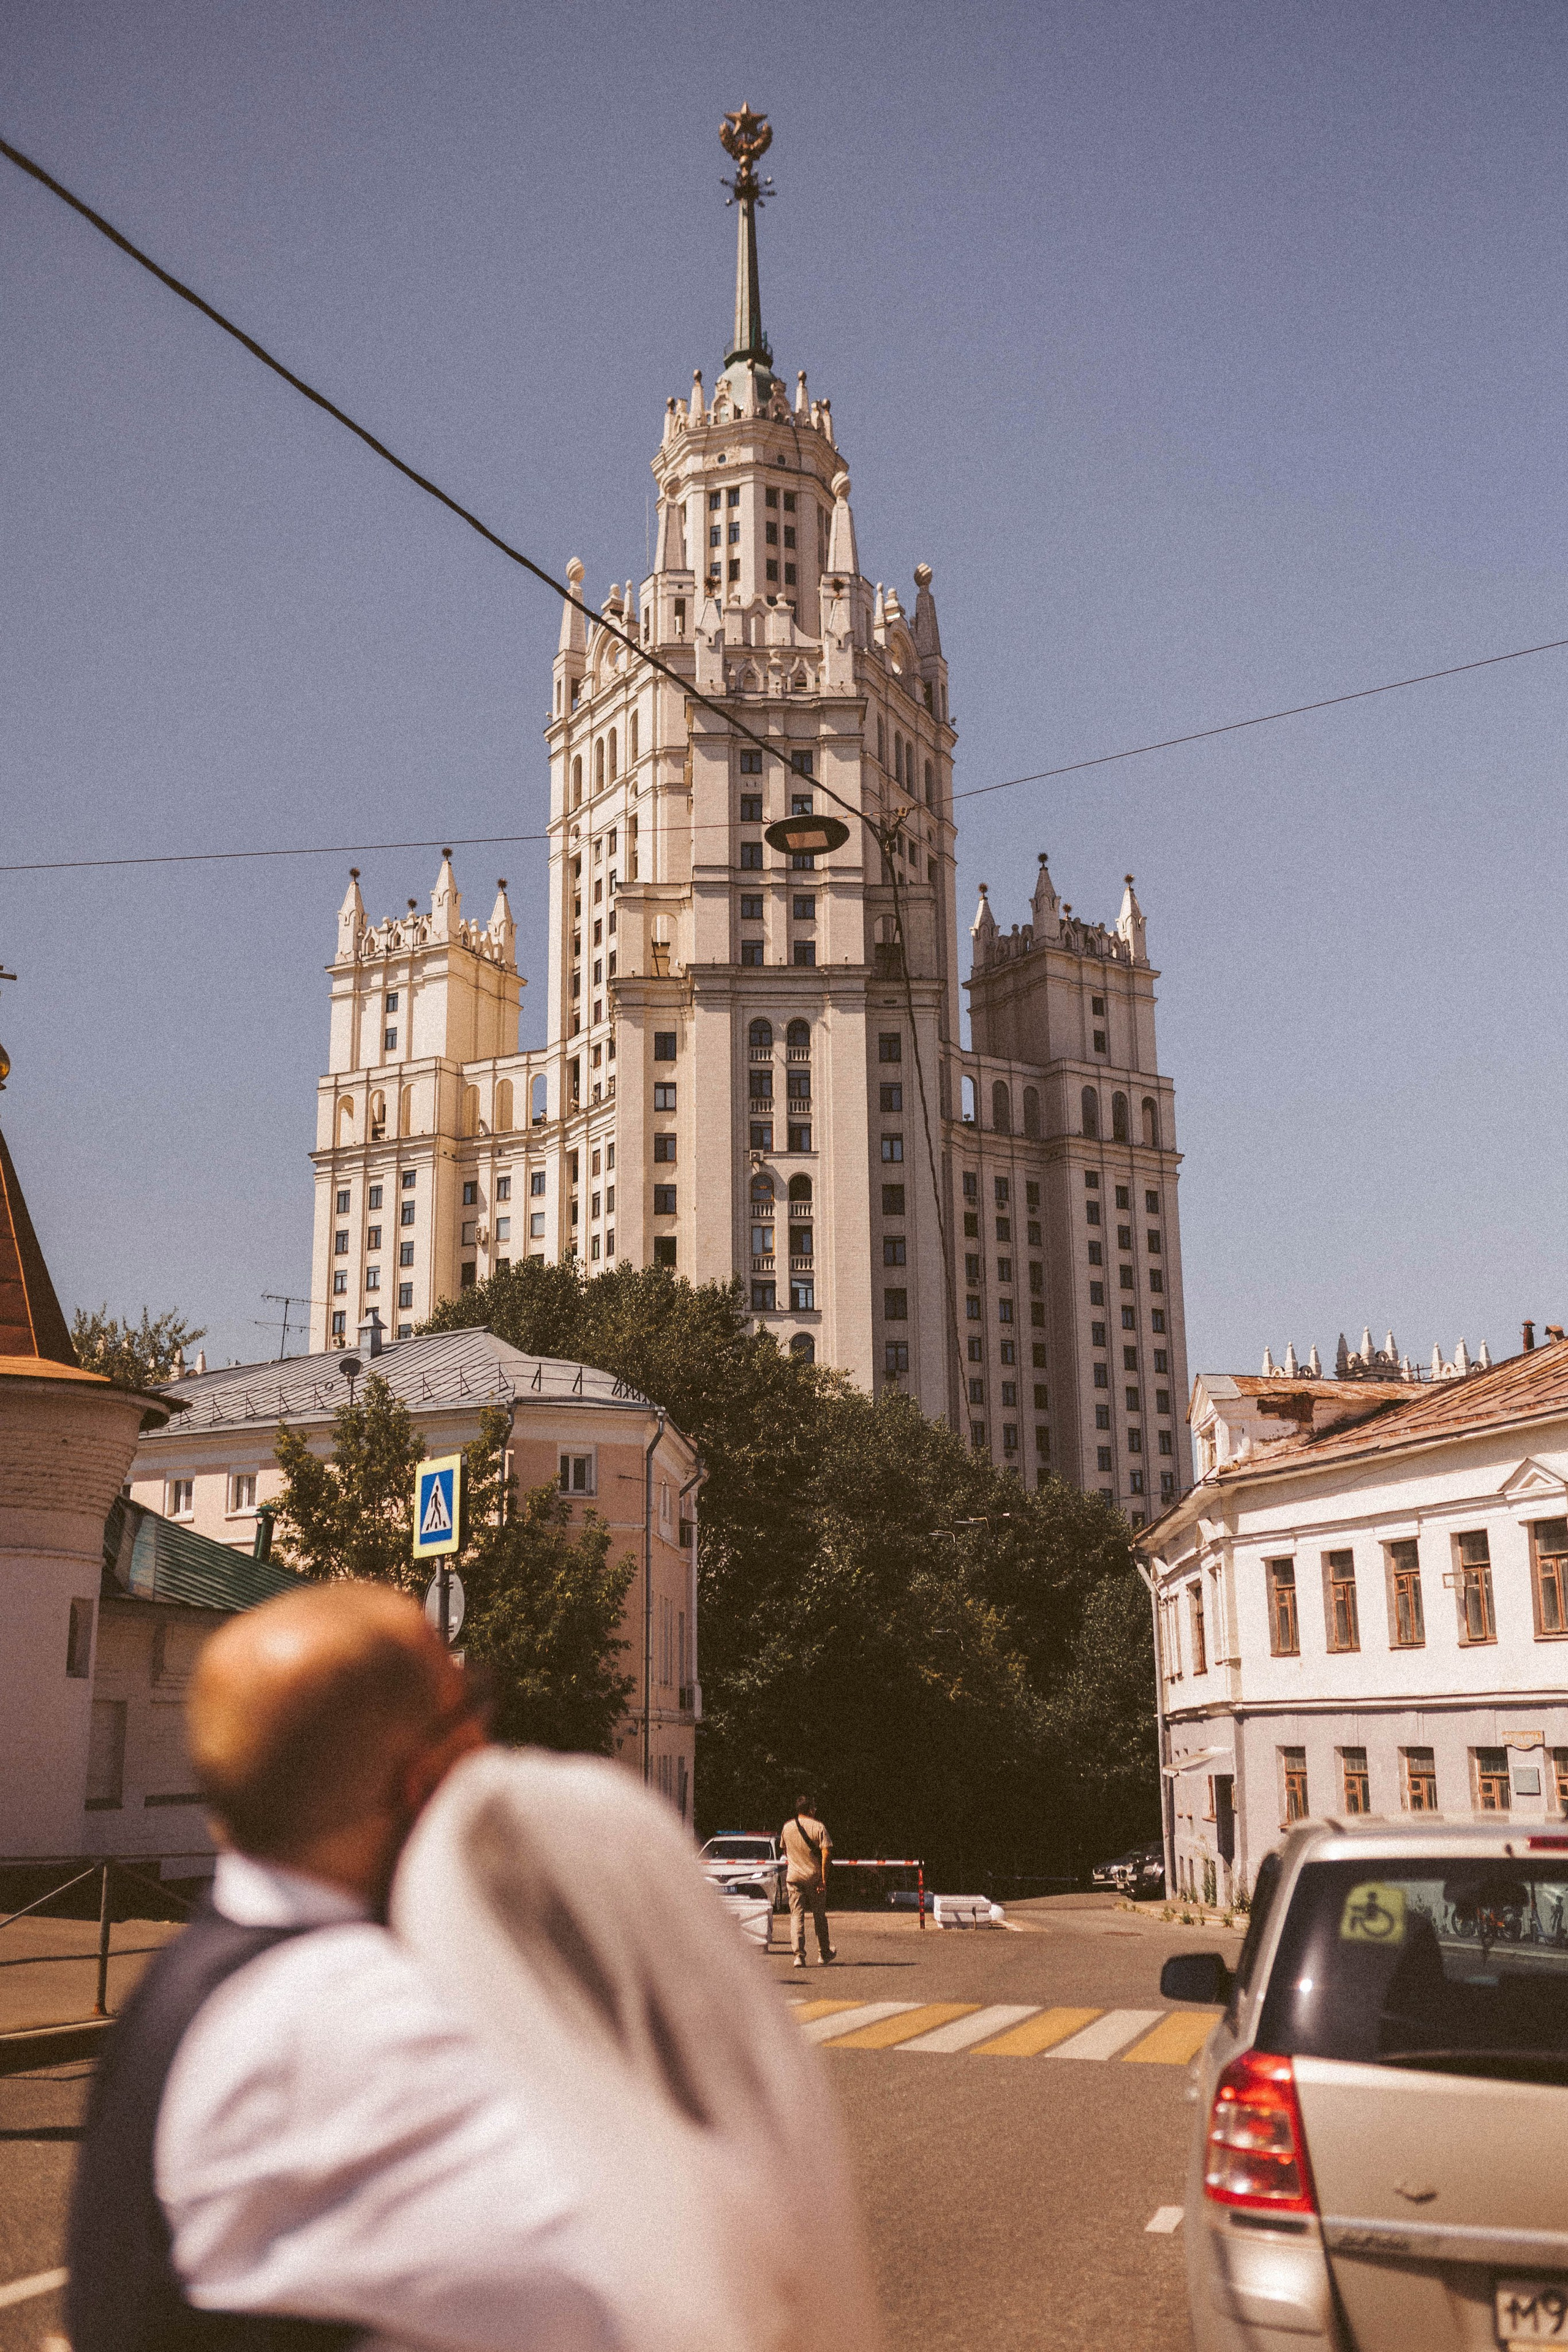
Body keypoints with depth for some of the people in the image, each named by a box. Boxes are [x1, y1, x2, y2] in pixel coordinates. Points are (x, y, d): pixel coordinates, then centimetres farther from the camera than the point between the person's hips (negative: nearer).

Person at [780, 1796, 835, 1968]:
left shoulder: (787, 1828, 4)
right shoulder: (818, 1827, -8)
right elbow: (826, 1853, -15)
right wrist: (824, 1878, -13)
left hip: (793, 1876, 2)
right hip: (815, 1876, -2)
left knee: (796, 1915, 1)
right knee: (820, 1916, 13)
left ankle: (799, 1955, -12)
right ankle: (824, 1953, 24)